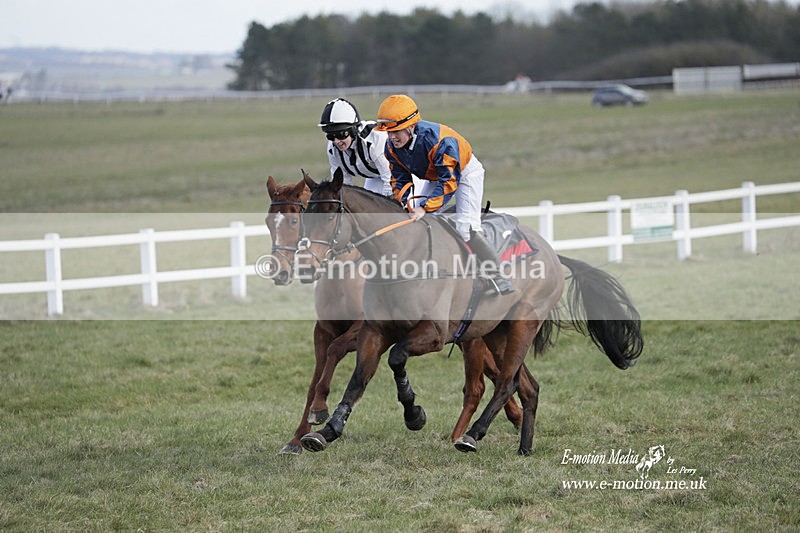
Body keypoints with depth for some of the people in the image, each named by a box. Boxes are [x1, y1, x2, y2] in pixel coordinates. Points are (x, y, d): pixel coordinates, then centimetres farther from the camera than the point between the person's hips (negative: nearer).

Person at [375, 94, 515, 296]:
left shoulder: (438, 140, -40)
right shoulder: (391, 147, -19)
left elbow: (449, 181, -37)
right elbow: (400, 179, -7)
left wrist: (425, 207, -42)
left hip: (465, 171, -8)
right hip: (434, 177, 8)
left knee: (465, 227, -20)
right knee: (414, 220, 1)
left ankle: (497, 275, -13)